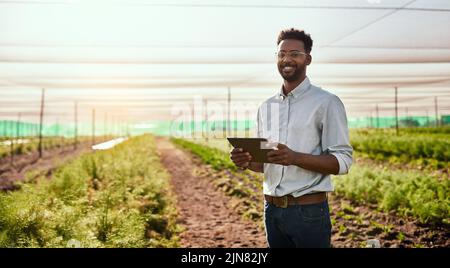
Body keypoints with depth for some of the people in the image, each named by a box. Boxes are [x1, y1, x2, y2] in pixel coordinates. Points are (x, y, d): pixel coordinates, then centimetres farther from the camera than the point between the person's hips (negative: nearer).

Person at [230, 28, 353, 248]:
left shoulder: (327, 103, -7)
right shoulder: (266, 107, 10)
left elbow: (342, 161, -12)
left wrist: (296, 158, -26)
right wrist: (247, 162, -6)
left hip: (308, 211, -5)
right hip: (271, 209, 5)